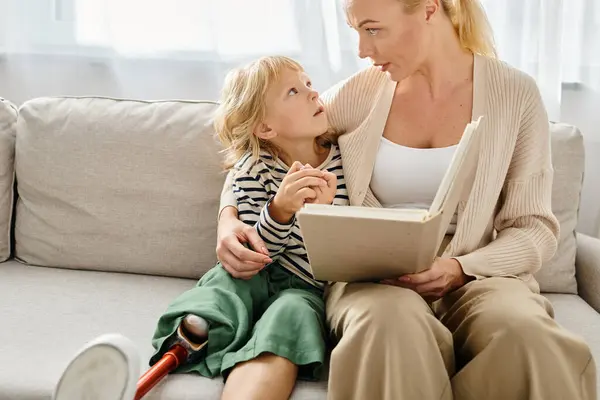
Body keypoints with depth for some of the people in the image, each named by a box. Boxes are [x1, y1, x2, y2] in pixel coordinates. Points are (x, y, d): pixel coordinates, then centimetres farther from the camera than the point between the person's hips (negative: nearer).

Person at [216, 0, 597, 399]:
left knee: (527, 333, -34)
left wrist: (460, 268, -18)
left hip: (476, 276, 1)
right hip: (372, 276, 0)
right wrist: (229, 217, -8)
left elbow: (535, 229, 0)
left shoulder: (515, 94, -2)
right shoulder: (357, 94, 1)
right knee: (391, 320, -38)